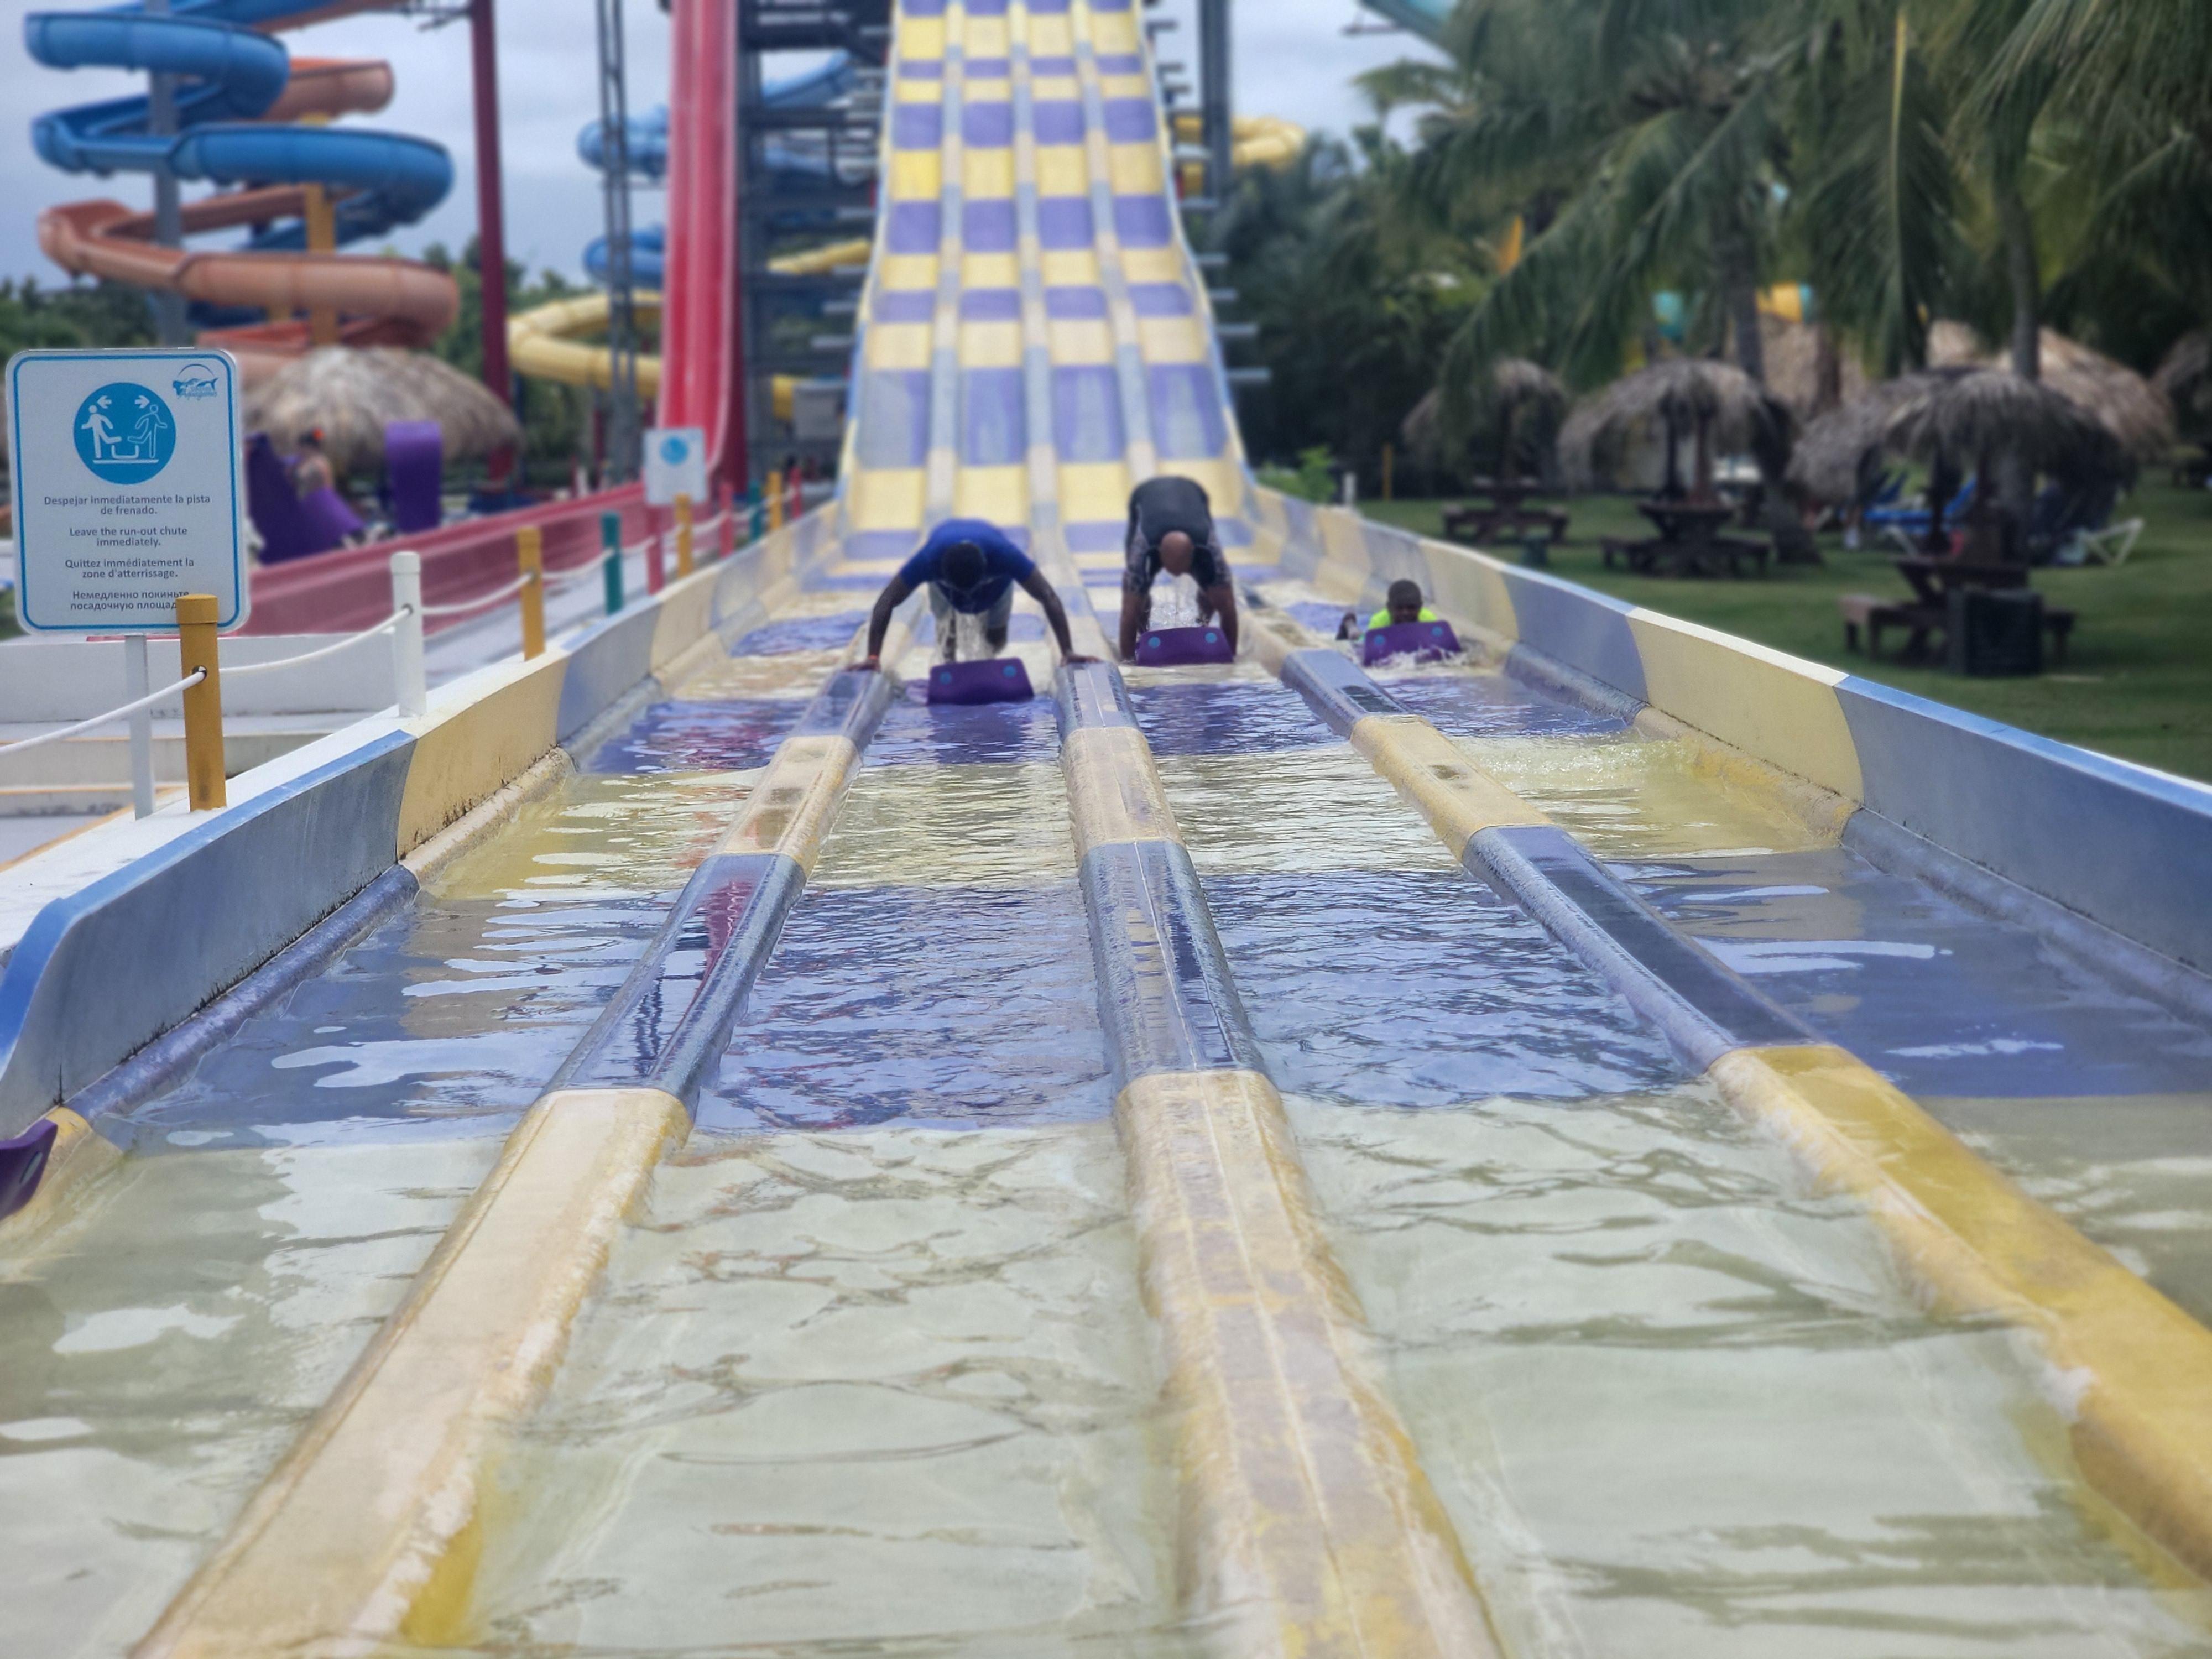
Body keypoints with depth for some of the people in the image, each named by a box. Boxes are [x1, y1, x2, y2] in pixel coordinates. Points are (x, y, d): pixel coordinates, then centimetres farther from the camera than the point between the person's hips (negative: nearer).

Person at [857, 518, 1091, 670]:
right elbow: (886, 602, -43)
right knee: (947, 635, 3)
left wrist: (1068, 652, -49)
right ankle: (950, 664, 37)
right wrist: (873, 657, -49)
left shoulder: (1004, 554, -47)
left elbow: (1048, 598, -44)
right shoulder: (929, 558, -47)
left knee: (996, 641, 5)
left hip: (994, 582, 0)